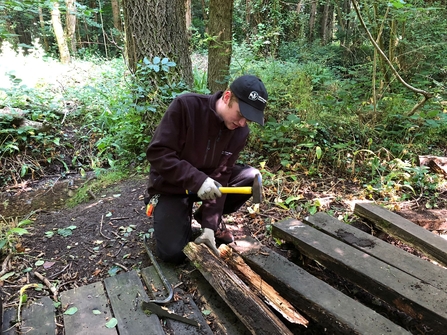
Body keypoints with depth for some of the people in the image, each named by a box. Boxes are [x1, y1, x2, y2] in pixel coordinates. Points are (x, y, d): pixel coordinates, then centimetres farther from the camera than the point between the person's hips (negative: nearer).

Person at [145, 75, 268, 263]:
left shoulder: (240, 132, -13)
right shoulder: (185, 106, -26)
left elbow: (221, 176, -13)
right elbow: (157, 153, -26)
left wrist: (210, 225, -19)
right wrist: (197, 180, -37)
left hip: (206, 182, 4)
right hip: (171, 186, -4)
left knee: (251, 177, -17)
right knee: (173, 253, -16)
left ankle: (211, 219, 4)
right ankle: (183, 217, 17)